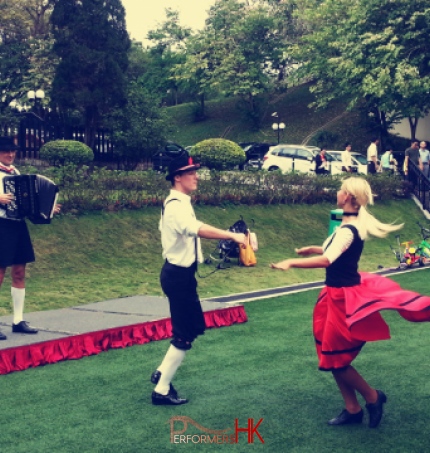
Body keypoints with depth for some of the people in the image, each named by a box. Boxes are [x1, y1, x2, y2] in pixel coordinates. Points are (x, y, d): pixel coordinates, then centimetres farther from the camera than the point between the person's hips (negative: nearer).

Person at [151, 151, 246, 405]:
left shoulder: (180, 203, 12)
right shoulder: (176, 206, -21)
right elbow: (198, 229, -41)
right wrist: (232, 236, -49)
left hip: (181, 273, 10)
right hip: (178, 276, -10)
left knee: (194, 328, 18)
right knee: (184, 335, -2)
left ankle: (162, 373, 28)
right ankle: (162, 390, 9)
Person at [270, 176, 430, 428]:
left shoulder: (348, 230, -25)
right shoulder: (353, 224, 5)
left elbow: (326, 261, -38)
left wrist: (291, 263, -37)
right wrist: (314, 248, 18)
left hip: (344, 298, -10)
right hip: (340, 293, 10)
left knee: (335, 358, 1)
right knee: (333, 356, 15)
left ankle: (373, 397, 19)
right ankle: (353, 409, 25)